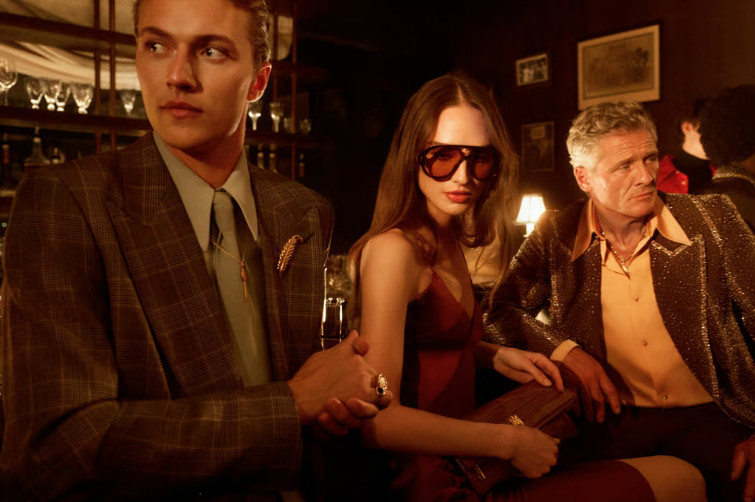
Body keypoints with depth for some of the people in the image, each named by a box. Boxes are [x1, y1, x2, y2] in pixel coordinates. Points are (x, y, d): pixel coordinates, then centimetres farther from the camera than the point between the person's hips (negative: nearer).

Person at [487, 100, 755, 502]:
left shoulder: (710, 219, 0)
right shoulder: (555, 234, 1)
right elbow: (500, 312, 6)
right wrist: (562, 351, -10)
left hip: (706, 417, 2)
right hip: (609, 420, -1)